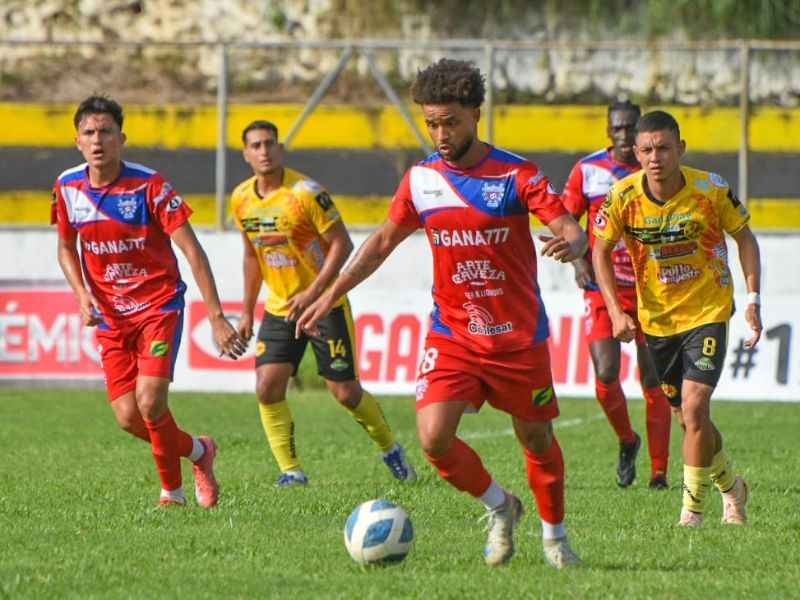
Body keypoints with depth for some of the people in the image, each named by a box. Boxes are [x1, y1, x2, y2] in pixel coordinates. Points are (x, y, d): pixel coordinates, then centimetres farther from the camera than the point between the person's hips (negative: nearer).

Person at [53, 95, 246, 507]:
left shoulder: (148, 186, -15)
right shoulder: (68, 187, -1)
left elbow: (192, 251, -15)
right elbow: (66, 249, 15)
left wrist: (216, 316, -21)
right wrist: (83, 296, -5)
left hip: (158, 306, -4)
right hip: (110, 317, 4)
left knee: (150, 403, -19)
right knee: (128, 419, -5)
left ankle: (171, 488, 6)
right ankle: (197, 450, 24)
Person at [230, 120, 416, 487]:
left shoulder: (305, 192, -18)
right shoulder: (241, 199, 1)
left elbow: (342, 244, -15)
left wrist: (313, 293, -23)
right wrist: (247, 311, 15)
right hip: (279, 309, 5)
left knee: (345, 392, -2)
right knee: (267, 388, -12)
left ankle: (390, 450, 23)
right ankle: (291, 471, -2)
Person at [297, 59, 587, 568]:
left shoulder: (515, 175, -10)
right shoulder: (421, 179, 2)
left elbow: (573, 230, -17)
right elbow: (383, 241, 14)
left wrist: (569, 244, -42)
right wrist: (332, 295, 10)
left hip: (518, 336, -2)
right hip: (451, 335, 2)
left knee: (536, 438, 8)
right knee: (434, 437, -15)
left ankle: (555, 535, 33)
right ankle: (500, 507, 12)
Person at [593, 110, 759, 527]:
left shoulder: (710, 190, -16)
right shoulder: (624, 196, -13)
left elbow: (744, 237, 0)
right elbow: (600, 250, 0)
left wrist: (752, 299, -7)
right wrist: (616, 311, -10)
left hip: (708, 311, -3)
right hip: (656, 317, 3)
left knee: (694, 408, -17)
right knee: (689, 418, 12)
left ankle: (692, 509, -2)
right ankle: (731, 487, 38)